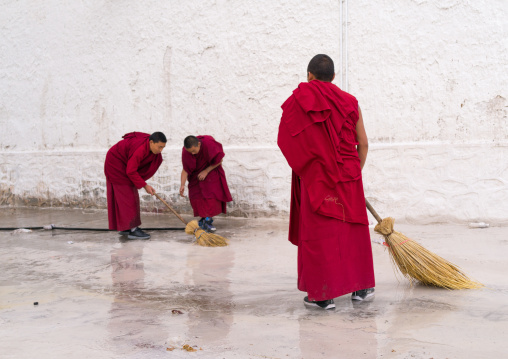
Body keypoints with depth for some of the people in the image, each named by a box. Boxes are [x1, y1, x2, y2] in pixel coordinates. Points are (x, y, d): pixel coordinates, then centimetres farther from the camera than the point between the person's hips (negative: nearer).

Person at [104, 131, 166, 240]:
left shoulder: (150, 146, -9)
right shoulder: (139, 149, -36)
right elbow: (131, 171, -30)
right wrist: (144, 185, -25)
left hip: (124, 164, 9)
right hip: (115, 163, -9)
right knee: (126, 195, -11)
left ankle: (125, 228, 16)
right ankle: (132, 230, -11)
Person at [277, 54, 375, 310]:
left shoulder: (297, 102, -4)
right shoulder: (349, 102, 3)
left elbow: (286, 141, -2)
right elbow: (363, 143, 5)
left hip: (315, 178, -2)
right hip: (348, 177, 3)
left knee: (318, 233, 4)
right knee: (353, 230, 14)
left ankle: (322, 294, 6)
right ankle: (361, 286, 23)